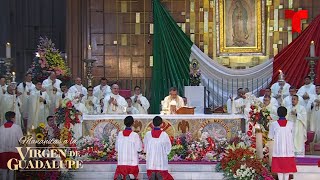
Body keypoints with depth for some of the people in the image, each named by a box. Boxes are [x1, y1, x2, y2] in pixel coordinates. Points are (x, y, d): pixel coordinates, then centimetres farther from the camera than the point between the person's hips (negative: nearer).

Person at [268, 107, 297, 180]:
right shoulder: (291, 124, -6)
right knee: (287, 167, 8)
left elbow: (270, 137, 1)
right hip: (288, 150, 1)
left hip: (278, 150, -1)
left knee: (279, 167, 6)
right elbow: (292, 135, 7)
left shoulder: (273, 124, -8)